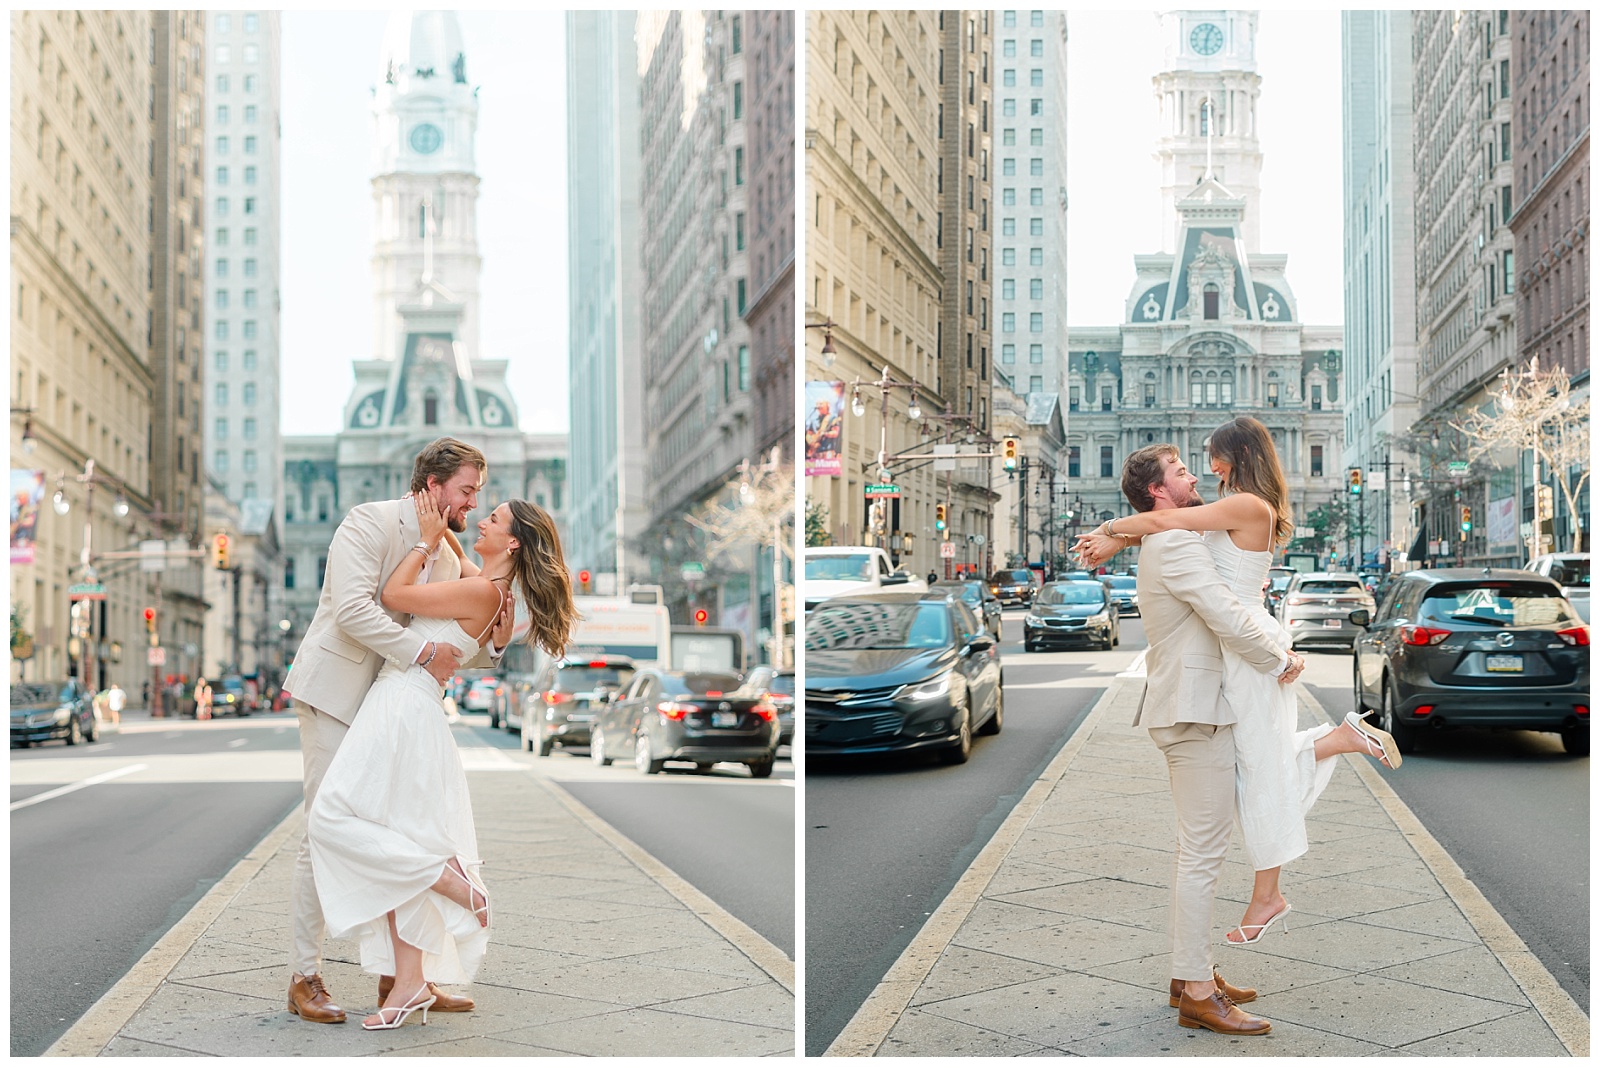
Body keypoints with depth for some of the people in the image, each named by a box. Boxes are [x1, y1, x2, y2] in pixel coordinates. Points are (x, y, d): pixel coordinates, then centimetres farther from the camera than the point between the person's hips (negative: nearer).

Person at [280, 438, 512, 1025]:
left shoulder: (449, 559, 13)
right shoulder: (371, 522, -9)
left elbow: (451, 654, 16)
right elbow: (352, 609, -22)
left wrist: (491, 644, -4)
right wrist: (422, 652, -23)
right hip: (336, 695, -8)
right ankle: (305, 979, 2)